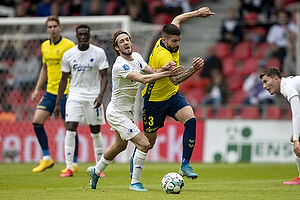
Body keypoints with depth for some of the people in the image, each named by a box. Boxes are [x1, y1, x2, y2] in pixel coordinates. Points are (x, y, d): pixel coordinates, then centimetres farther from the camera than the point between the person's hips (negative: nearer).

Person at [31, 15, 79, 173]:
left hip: (66, 92, -7)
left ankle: (74, 163, 8)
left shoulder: (69, 45, -10)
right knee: (36, 121, -2)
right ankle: (46, 159, 7)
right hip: (50, 91, 7)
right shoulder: (45, 46, 11)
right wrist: (37, 89, 17)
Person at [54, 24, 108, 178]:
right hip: (75, 95, 1)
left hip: (93, 96, -1)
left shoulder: (99, 53, -4)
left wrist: (100, 95, -20)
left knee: (95, 132, 4)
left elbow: (104, 76, -4)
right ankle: (69, 168, -10)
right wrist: (57, 103, 6)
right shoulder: (68, 54, 2)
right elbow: (64, 79, 9)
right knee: (70, 130, -12)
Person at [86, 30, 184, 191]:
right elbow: (143, 79, -37)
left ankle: (96, 171, 48)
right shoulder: (119, 66, -27)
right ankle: (135, 182, -5)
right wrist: (167, 74, -37)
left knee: (120, 146, 28)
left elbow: (153, 72, -3)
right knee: (144, 144, -17)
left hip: (127, 111, 10)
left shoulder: (136, 57, 1)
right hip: (117, 113, -10)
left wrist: (164, 68, -25)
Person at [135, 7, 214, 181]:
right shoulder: (162, 55, -32)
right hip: (154, 100, -7)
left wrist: (197, 13, 14)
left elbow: (177, 20, 12)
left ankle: (185, 164, -17)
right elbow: (175, 79, -47)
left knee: (191, 119, -20)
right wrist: (193, 70, -61)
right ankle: (135, 160, 42)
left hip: (172, 95, 7)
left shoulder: (169, 43, -8)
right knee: (149, 141, 7)